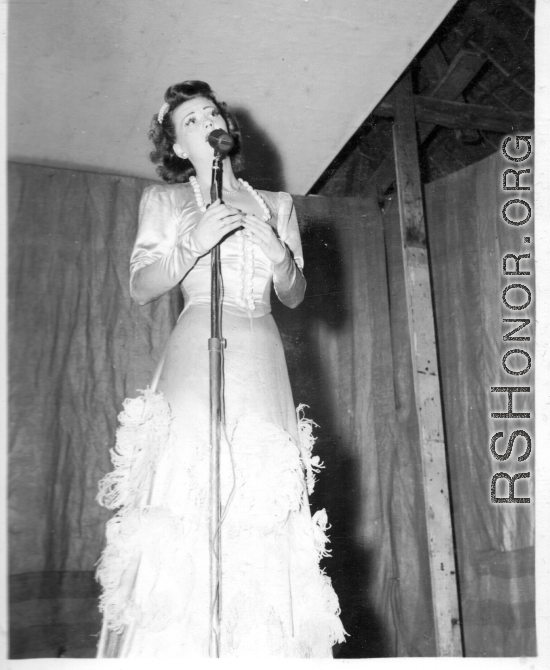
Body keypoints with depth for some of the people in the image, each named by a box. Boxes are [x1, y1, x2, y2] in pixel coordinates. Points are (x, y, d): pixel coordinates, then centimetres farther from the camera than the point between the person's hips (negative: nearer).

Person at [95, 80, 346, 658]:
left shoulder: (275, 205, 21)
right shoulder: (164, 200, 14)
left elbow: (294, 297, 19)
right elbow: (140, 287, 5)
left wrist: (279, 256, -2)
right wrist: (194, 244, -10)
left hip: (262, 367, 3)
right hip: (195, 359, -2)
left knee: (263, 522, -6)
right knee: (185, 513, -15)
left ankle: (262, 649, 0)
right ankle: (177, 649, -6)